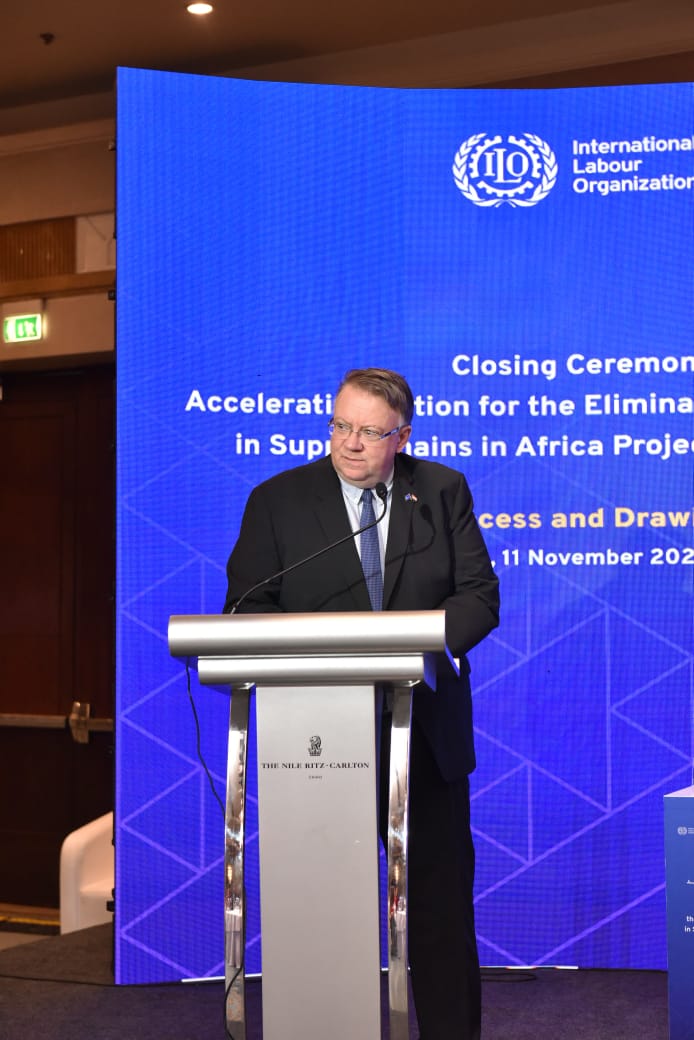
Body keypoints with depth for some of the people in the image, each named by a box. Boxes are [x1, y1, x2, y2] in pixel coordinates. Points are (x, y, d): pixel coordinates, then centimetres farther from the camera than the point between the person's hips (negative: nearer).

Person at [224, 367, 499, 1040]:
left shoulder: (443, 492, 5)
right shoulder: (277, 500, 2)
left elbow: (479, 597, 2)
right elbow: (247, 608, 1)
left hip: (427, 731, 1)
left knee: (441, 902, 8)